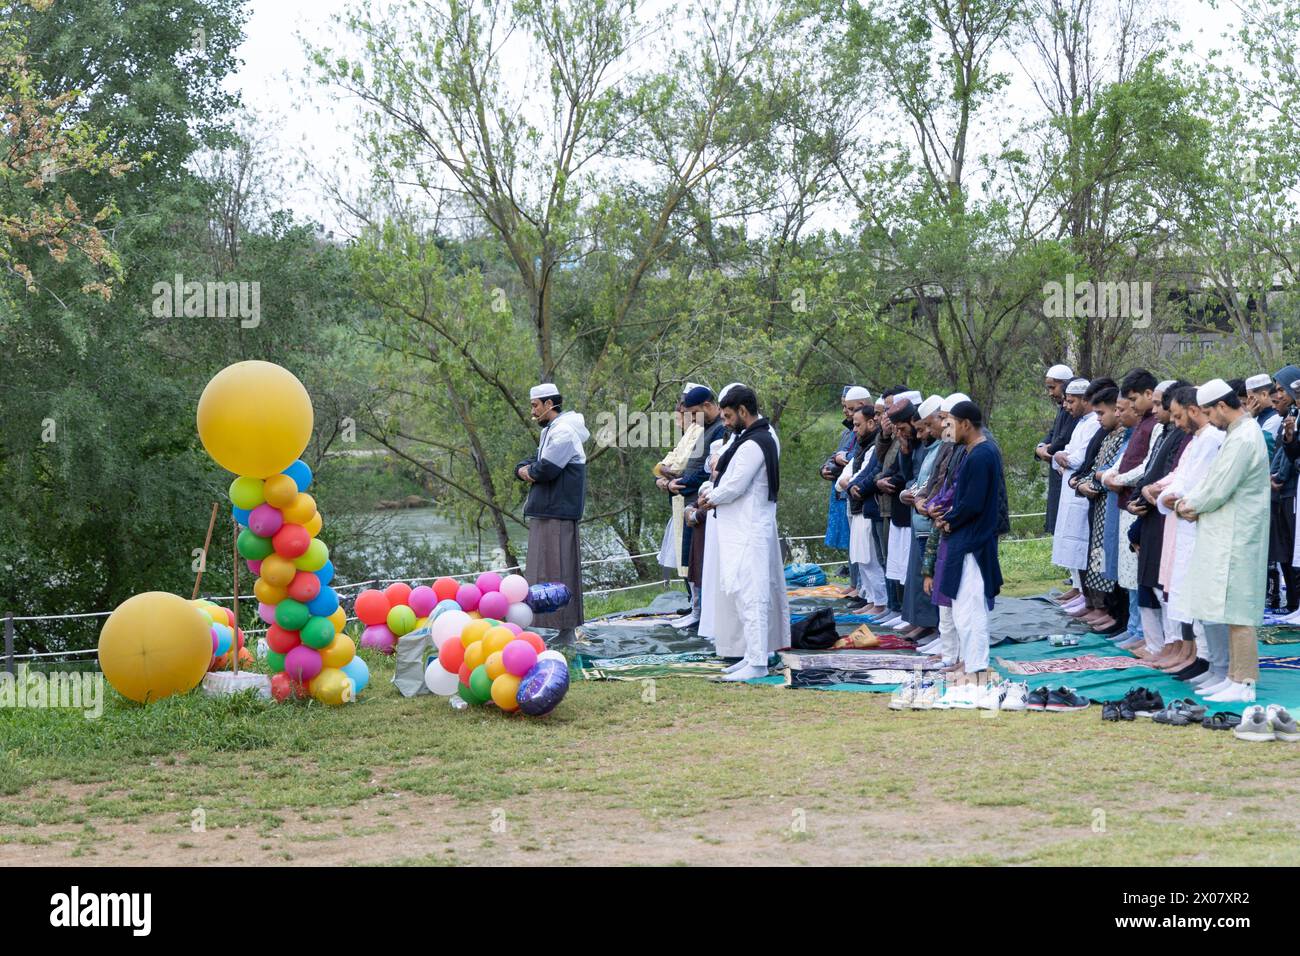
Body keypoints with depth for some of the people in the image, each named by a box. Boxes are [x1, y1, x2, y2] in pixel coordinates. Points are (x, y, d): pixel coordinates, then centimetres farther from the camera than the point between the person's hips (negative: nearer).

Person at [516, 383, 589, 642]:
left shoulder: (563, 432, -13)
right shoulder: (550, 431, 20)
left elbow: (546, 469, -22)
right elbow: (527, 465, 20)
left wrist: (529, 471, -1)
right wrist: (524, 470, -3)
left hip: (558, 515, -10)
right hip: (544, 512, 10)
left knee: (557, 570, -9)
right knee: (542, 570, 11)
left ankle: (566, 630, -7)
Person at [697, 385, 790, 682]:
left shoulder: (752, 445, -21)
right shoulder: (767, 435, 12)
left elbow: (735, 487, -20)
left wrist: (710, 497, -2)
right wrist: (714, 494, 5)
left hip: (747, 533, -11)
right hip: (748, 527, 11)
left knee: (749, 594, -9)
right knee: (756, 593, 14)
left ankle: (757, 663, -8)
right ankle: (755, 654, 21)